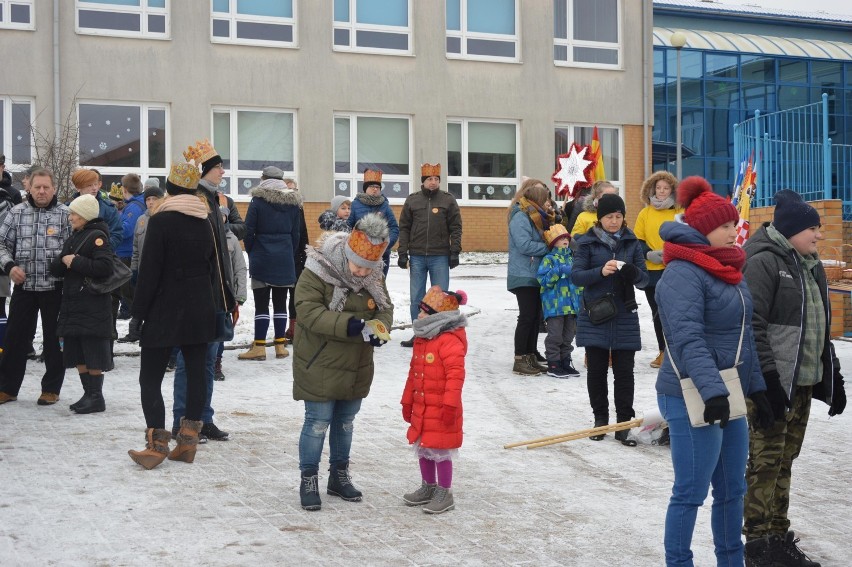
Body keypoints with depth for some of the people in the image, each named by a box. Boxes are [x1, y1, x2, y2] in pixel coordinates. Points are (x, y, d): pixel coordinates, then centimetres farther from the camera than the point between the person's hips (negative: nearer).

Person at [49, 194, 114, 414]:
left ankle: (96, 397, 3)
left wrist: (76, 261, -16)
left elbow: (104, 267, -23)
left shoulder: (97, 236, -8)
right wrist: (64, 260, -6)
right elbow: (55, 269, 15)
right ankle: (88, 394, 19)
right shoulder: (73, 238, 18)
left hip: (93, 307, -9)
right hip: (72, 304, 9)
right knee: (78, 354, 11)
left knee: (93, 355, -4)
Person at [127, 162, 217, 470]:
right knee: (196, 373, 7)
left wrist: (138, 312, -6)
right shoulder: (206, 223, 6)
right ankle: (188, 441, 11)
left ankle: (157, 442, -5)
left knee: (150, 377, 1)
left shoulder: (160, 221, -11)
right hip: (201, 311, 6)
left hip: (165, 311, -6)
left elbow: (149, 271, -12)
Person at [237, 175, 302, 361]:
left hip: (262, 259, -3)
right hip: (285, 261, 3)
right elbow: (296, 234, 8)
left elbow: (248, 231, -6)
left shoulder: (258, 202, -4)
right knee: (280, 303, 8)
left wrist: (251, 253, 8)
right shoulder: (293, 204, 6)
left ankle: (259, 347, -1)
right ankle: (280, 346, 8)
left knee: (261, 304, -1)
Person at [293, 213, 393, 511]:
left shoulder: (374, 276, -2)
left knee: (346, 422, 17)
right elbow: (308, 311, -26)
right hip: (320, 366, -6)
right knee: (318, 422, -1)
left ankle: (339, 476, 33)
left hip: (356, 368, 6)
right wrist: (348, 325, -35)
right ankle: (309, 480, 14)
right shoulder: (317, 272, -20)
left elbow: (385, 307, 5)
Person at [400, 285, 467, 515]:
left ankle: (444, 494, 12)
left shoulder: (450, 341, -18)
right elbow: (414, 373, 19)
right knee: (423, 449, 17)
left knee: (440, 451, 0)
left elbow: (456, 375, -23)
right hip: (421, 408, 9)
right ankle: (428, 487, 33)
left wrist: (450, 404, -25)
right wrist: (407, 401, 21)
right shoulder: (421, 339, 11)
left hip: (441, 410, -9)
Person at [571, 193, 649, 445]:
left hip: (624, 317, 1)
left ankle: (623, 424, 8)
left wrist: (633, 273, -20)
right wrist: (601, 272, -23)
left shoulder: (632, 242, 5)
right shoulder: (587, 242, -1)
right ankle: (600, 419, 20)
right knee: (597, 369, 6)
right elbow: (576, 276, -6)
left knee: (624, 371, 1)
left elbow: (644, 279, 3)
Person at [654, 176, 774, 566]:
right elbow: (688, 339, -27)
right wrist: (712, 391, -35)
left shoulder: (728, 271, 12)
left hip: (729, 396, 9)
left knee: (731, 489, 17)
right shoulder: (682, 274, -17)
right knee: (691, 492, 0)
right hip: (693, 400, -9)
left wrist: (757, 388, 16)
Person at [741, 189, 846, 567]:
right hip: (772, 381, -8)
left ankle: (779, 536, 19)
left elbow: (820, 324, 22)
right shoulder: (764, 262, -11)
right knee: (766, 461, -4)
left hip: (803, 381, 8)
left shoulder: (810, 266, 16)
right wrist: (767, 378, -20)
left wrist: (832, 375, 18)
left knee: (784, 461, 12)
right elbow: (752, 325, -17)